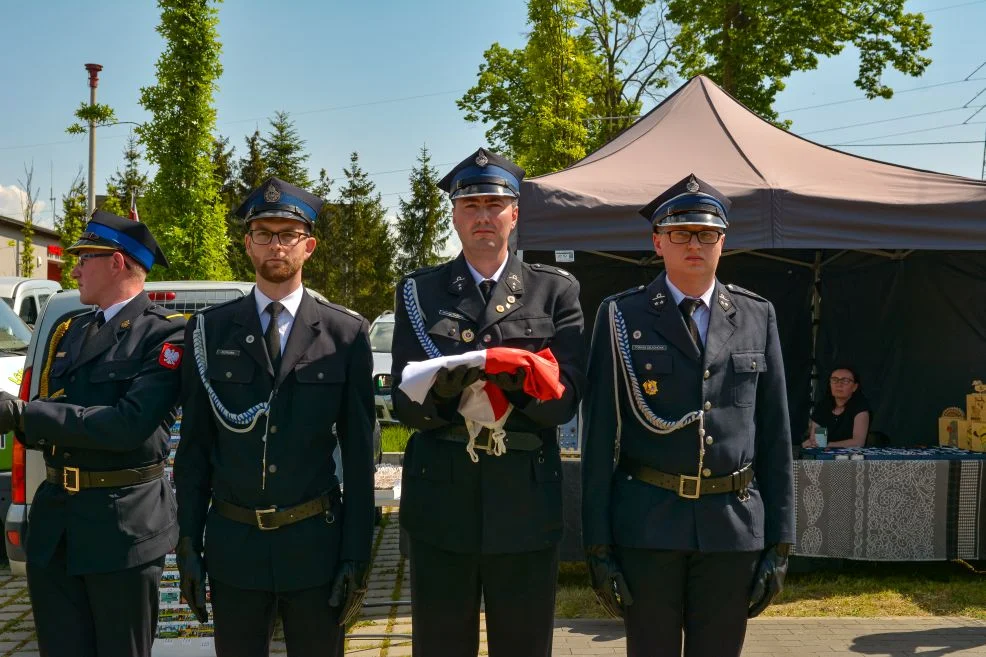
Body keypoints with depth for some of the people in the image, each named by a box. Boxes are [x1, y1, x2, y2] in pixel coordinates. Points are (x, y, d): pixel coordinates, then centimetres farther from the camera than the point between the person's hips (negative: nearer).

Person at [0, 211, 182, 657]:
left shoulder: (165, 333, -10)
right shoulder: (69, 331, 14)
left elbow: (130, 425, -23)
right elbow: (44, 423, 12)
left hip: (124, 528, -6)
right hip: (55, 524, 7)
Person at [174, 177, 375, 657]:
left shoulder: (345, 333, -1)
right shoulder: (209, 330, 3)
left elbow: (359, 452, -1)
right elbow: (194, 446, 5)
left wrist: (357, 555, -4)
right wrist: (188, 545, 1)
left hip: (315, 545, -1)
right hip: (233, 545, 1)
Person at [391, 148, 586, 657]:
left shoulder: (555, 290, 6)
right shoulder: (419, 291, 8)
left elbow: (566, 397, -4)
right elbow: (404, 403, -1)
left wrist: (517, 381, -23)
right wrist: (439, 392, -23)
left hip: (526, 501, 0)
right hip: (441, 503, 0)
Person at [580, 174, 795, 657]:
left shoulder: (757, 317, 7)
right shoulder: (622, 317, 0)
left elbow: (775, 435, 7)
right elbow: (600, 435, -2)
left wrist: (779, 542, 3)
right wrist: (598, 544, -5)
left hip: (734, 527, 2)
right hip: (648, 525, -2)